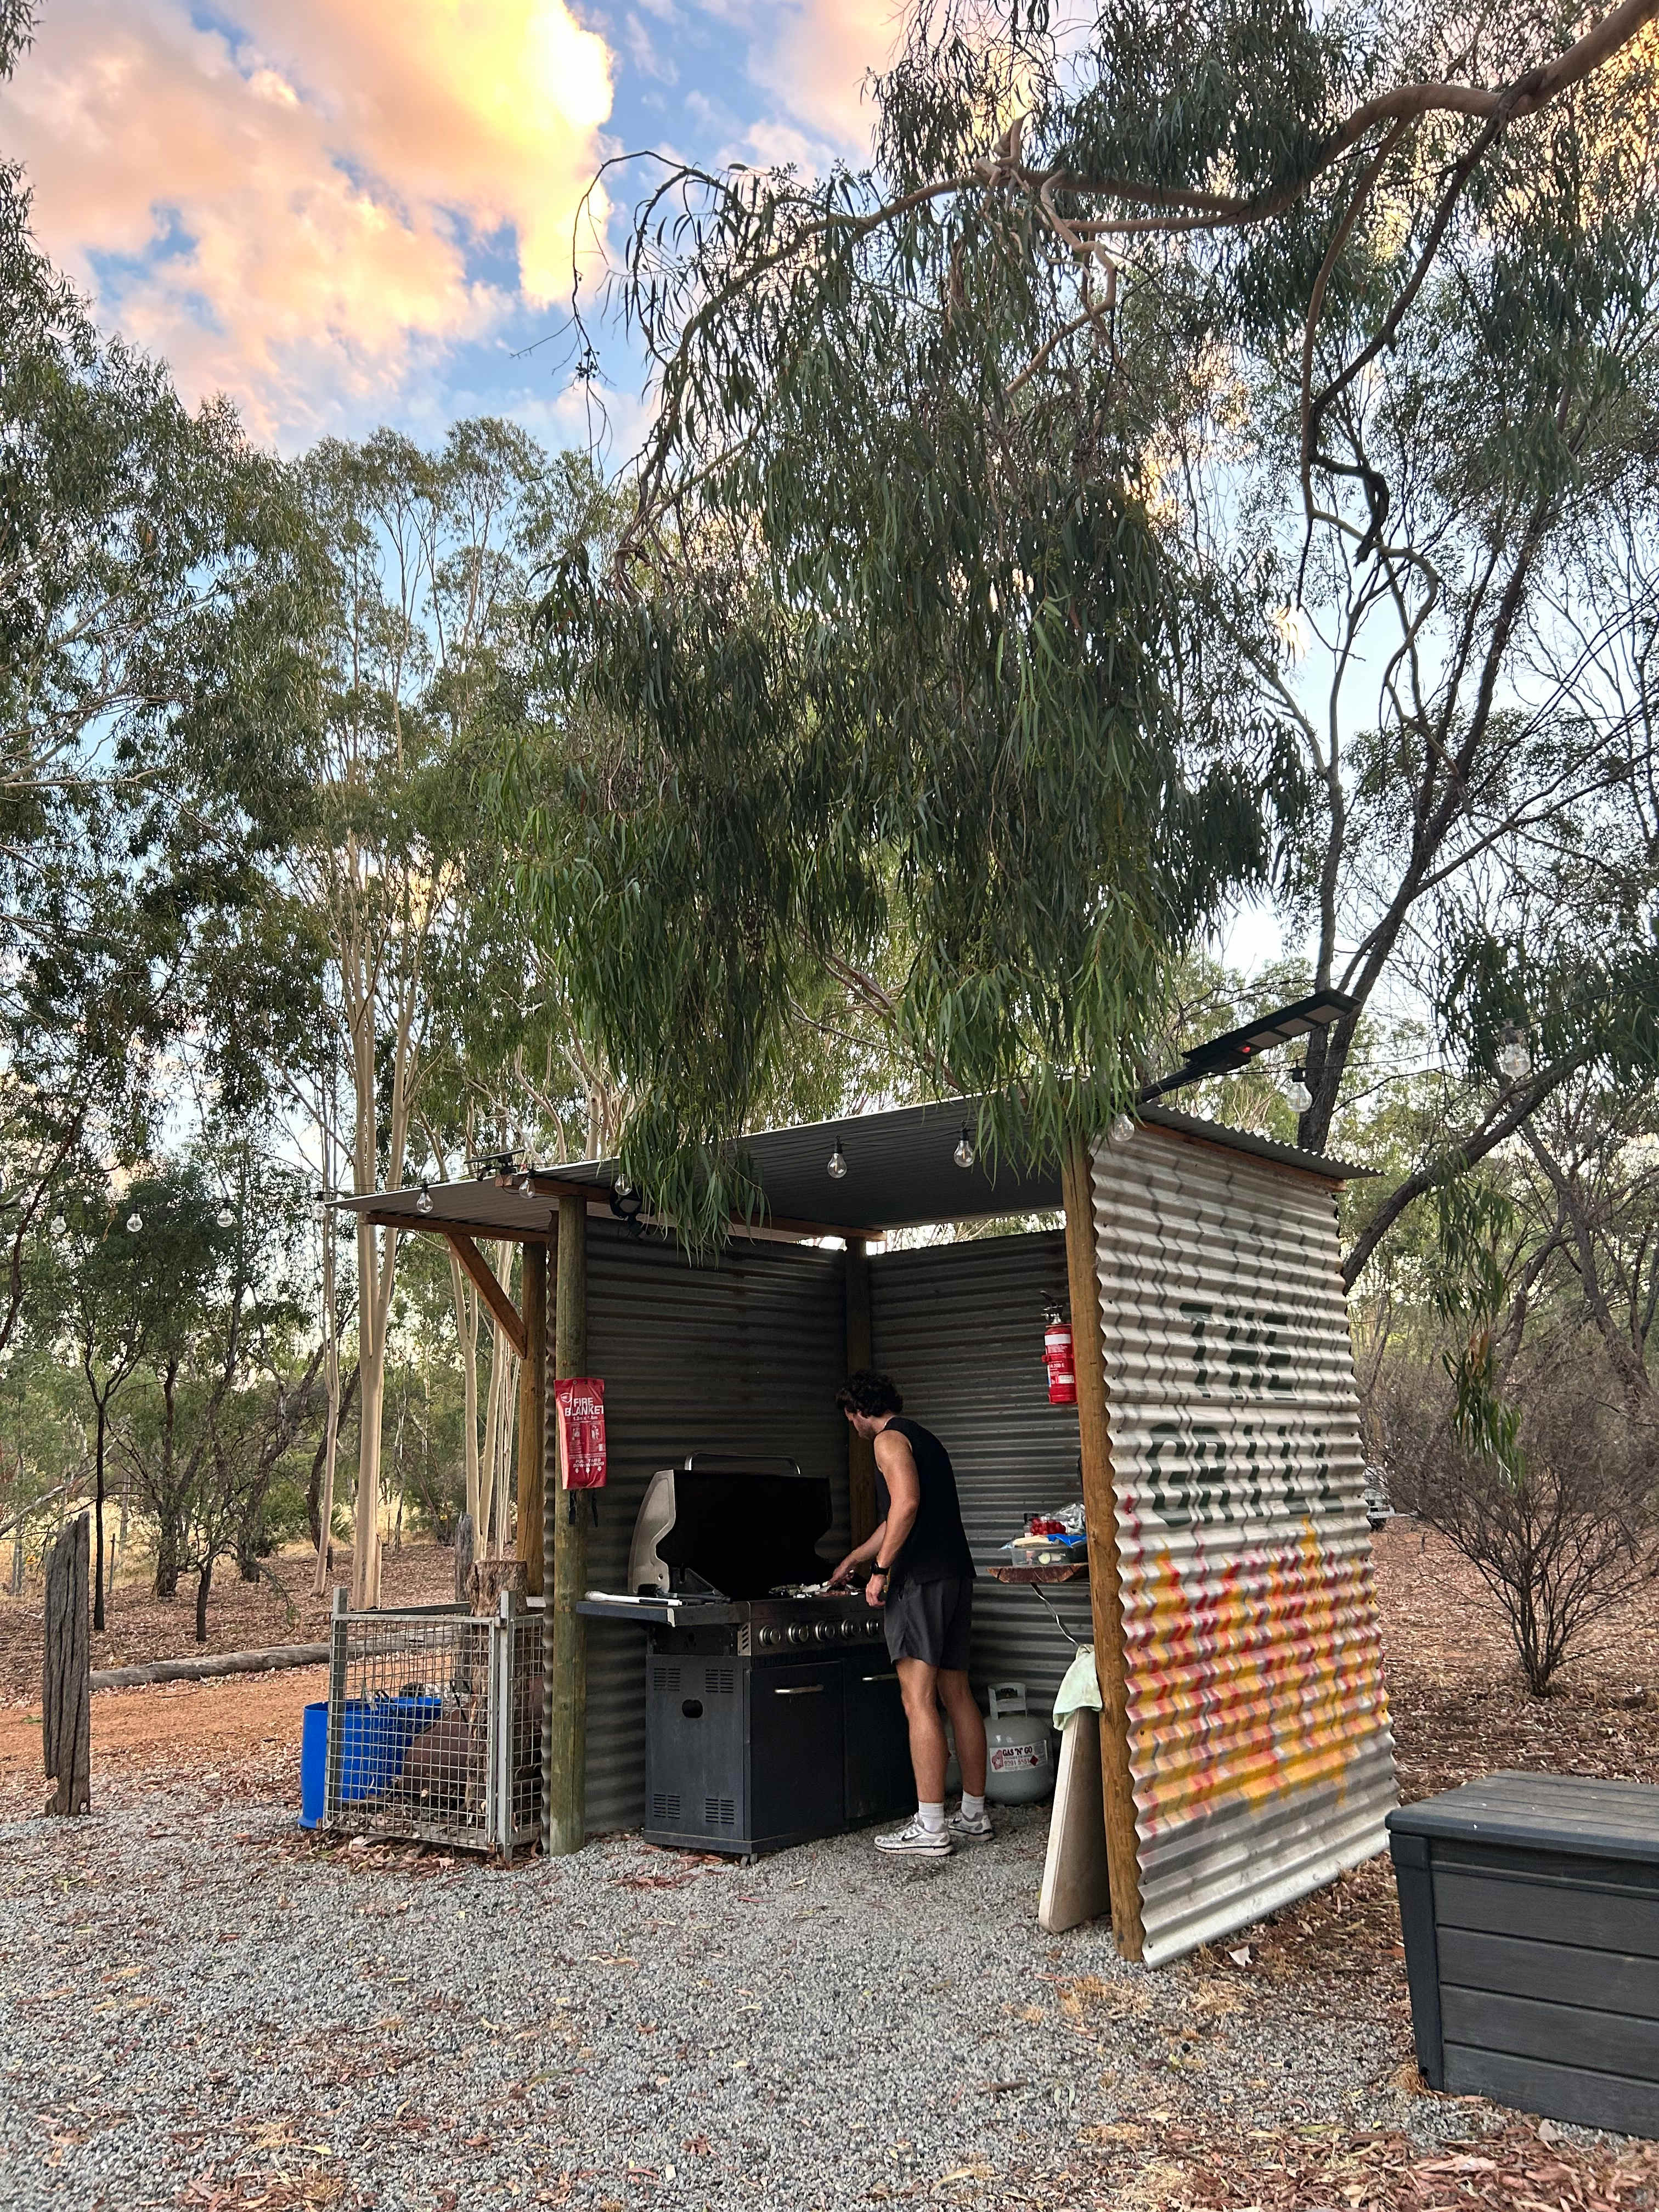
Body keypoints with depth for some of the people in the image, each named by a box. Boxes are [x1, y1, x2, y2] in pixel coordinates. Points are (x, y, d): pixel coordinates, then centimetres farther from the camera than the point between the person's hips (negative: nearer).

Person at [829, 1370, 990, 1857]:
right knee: (957, 1694, 13)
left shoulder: (889, 1439, -5)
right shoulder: (924, 1438, 24)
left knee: (918, 1699, -8)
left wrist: (881, 1570, -19)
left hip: (919, 1580, -9)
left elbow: (906, 1503, -22)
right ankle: (974, 1816, 19)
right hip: (956, 1576, 9)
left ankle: (930, 1828, -7)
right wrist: (852, 1560, 41)